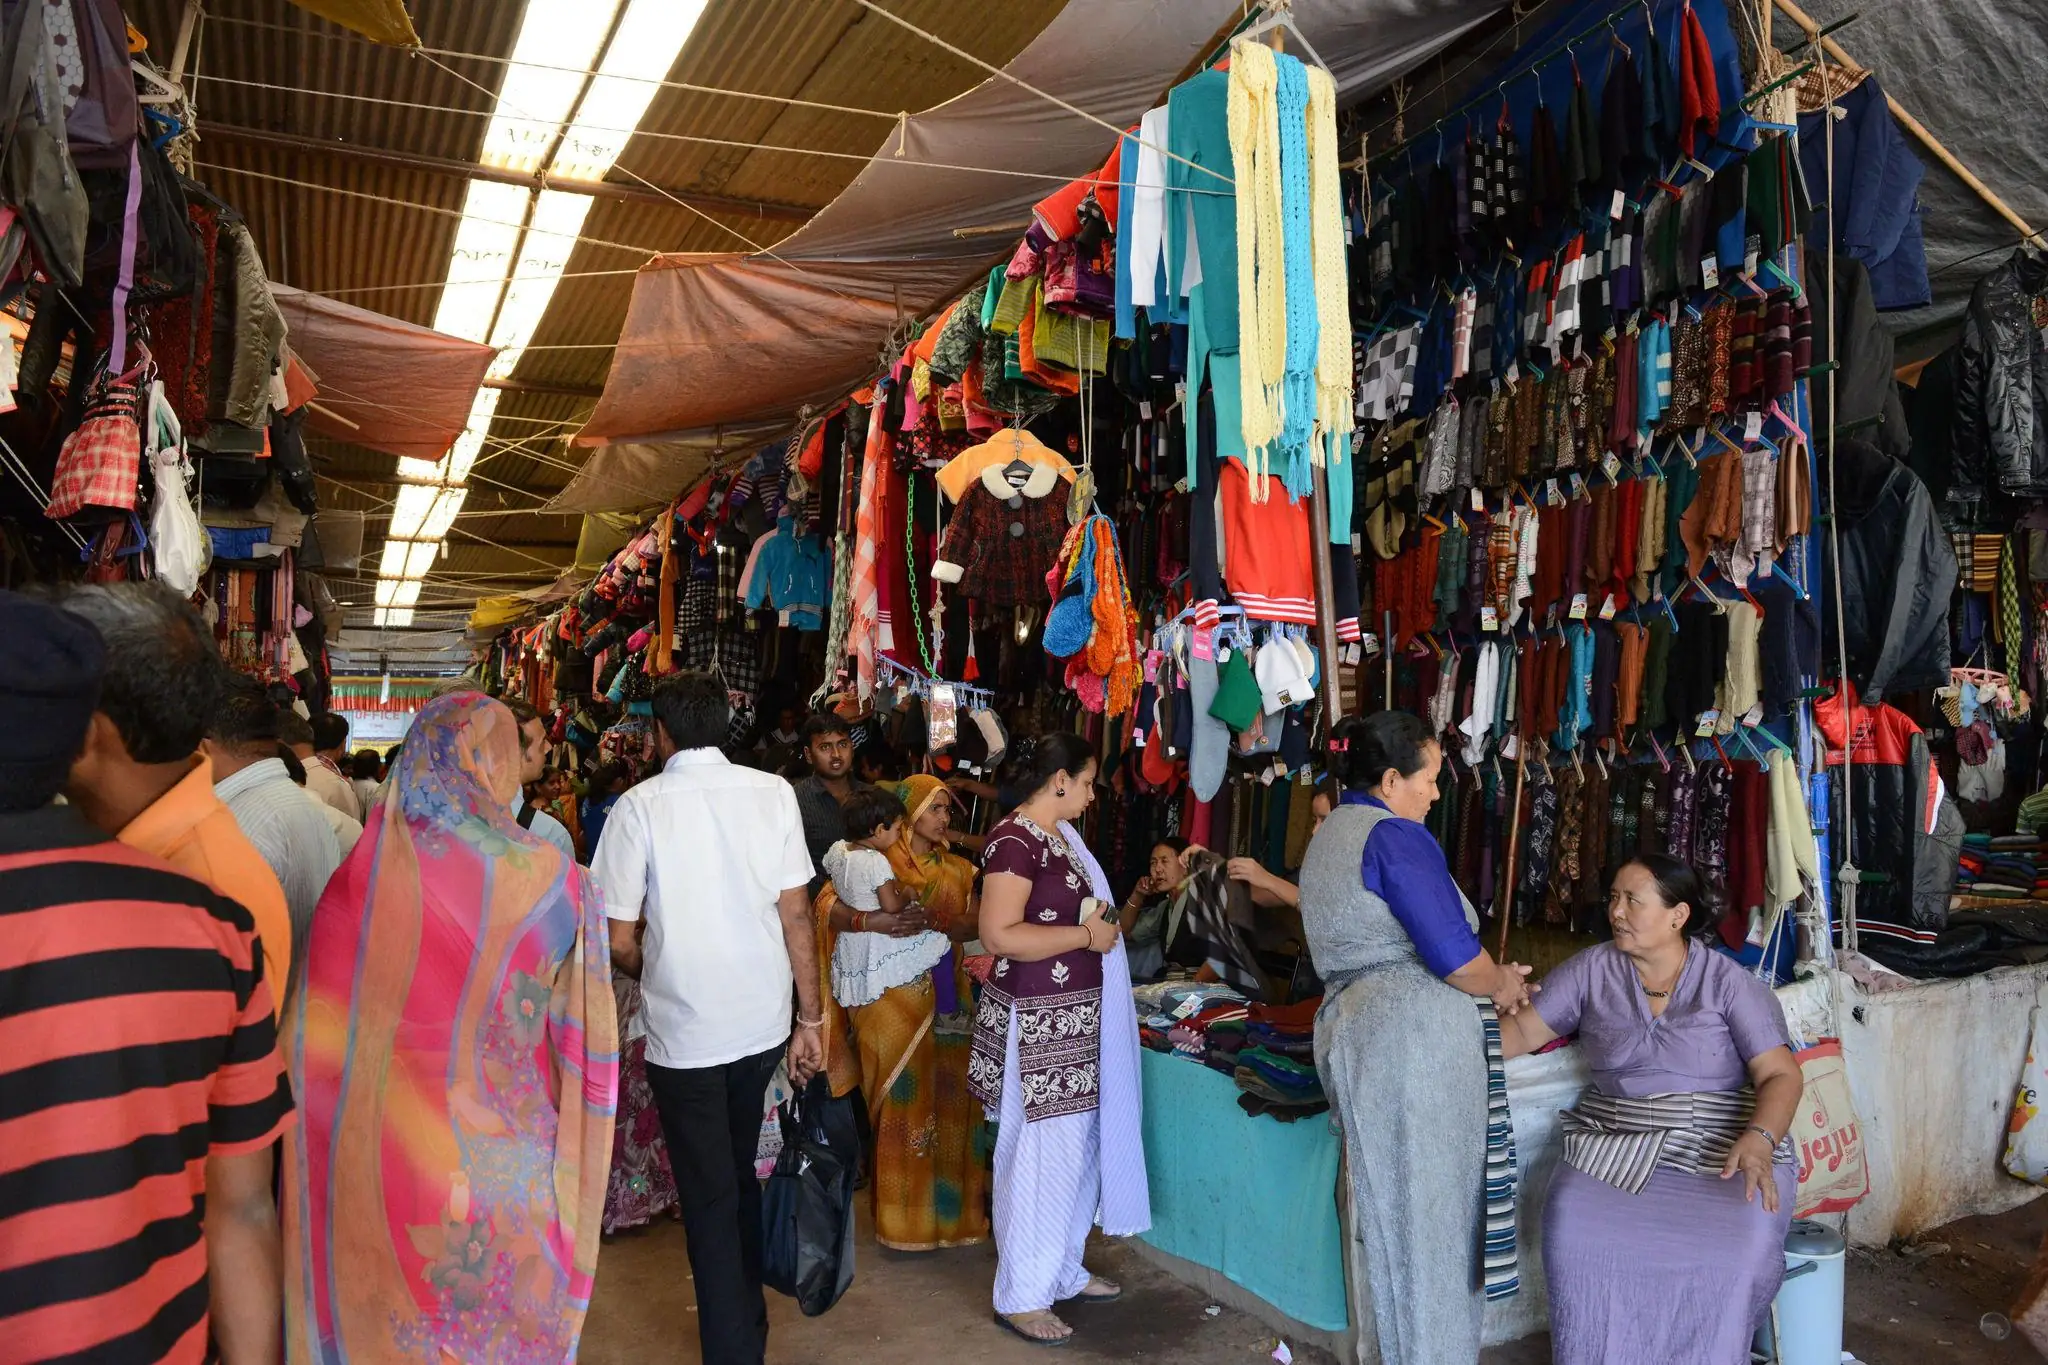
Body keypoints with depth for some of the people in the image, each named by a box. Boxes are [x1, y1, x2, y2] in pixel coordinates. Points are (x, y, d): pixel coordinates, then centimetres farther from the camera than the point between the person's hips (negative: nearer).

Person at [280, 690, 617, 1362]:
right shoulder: (552, 879, -16)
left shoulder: (360, 883, -12)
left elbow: (317, 1046, -5)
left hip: (381, 1173, 2)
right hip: (505, 1174, -1)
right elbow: (580, 1035, -8)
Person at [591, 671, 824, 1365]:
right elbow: (795, 913, -4)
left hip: (683, 1029, -4)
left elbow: (620, 941, -8)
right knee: (740, 1176, 25)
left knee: (709, 1199, 11)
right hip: (763, 1022, 4)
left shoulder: (639, 806, -11)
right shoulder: (772, 792, -5)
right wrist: (811, 1018, 4)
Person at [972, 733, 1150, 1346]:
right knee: (1040, 1153, -1)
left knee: (1078, 1144, 16)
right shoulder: (1014, 840, -18)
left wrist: (1104, 921, 9)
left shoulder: (1060, 835, 12)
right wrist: (1087, 936, -18)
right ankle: (1020, 1295, 14)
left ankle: (1062, 1270, 32)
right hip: (1037, 1020, -10)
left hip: (1075, 1014, 10)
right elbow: (1000, 934, -25)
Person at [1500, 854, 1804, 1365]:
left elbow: (1781, 1074, -3)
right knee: (1575, 1233, -27)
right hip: (1617, 1141, 1)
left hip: (1721, 1140, -1)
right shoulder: (1591, 971, 6)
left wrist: (1758, 1140, -23)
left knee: (1735, 1253, -30)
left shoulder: (1729, 981, 0)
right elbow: (1523, 1029, 4)